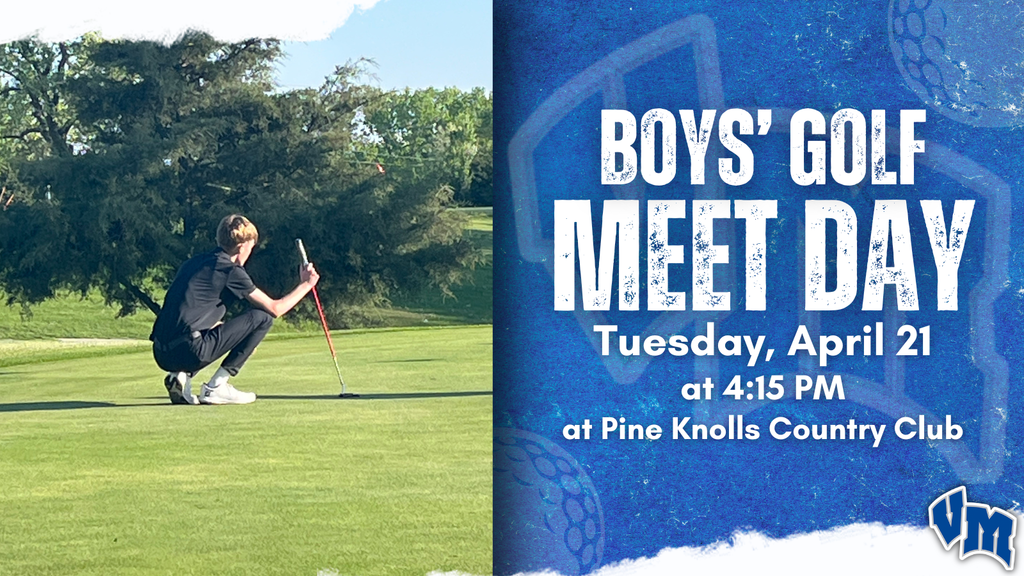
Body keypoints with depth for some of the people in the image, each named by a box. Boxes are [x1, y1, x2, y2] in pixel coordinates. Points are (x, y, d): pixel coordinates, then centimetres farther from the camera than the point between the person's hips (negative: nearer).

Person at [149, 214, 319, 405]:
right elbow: (275, 308, 4)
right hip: (188, 352, -8)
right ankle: (215, 387, 1)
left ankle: (180, 376, 11)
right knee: (262, 318, 2)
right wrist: (306, 285, 20)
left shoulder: (194, 262, 22)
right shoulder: (231, 271, -1)